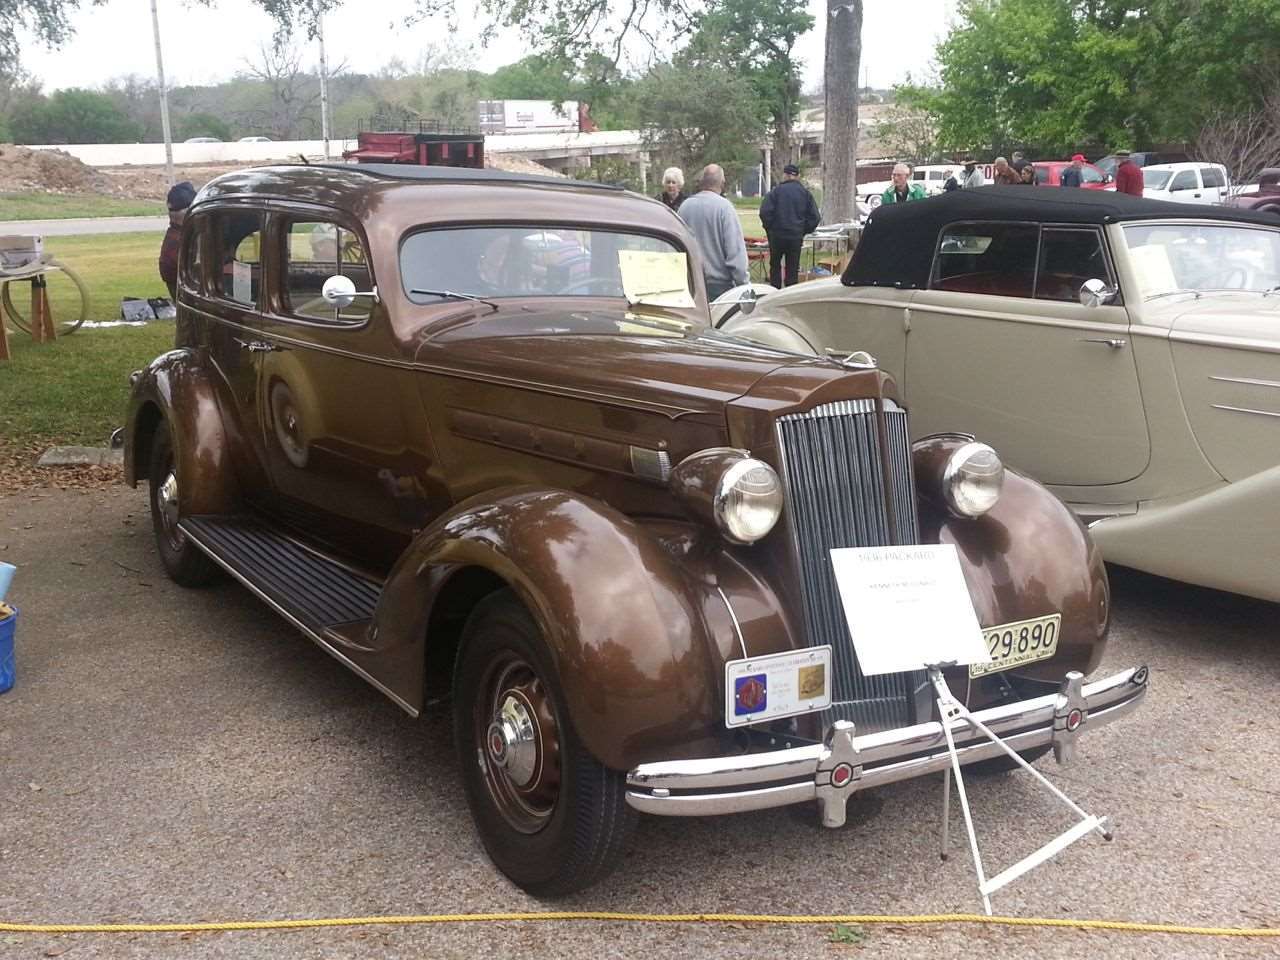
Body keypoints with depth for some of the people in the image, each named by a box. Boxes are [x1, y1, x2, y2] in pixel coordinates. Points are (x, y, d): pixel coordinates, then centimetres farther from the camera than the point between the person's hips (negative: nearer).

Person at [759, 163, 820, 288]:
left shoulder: (776, 190, -5)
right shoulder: (805, 193, 4)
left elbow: (765, 212, -11)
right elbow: (815, 217, 3)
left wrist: (769, 228, 3)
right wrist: (804, 231, 13)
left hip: (777, 235, -1)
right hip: (796, 236, 2)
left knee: (775, 266, 12)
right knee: (793, 269, 6)